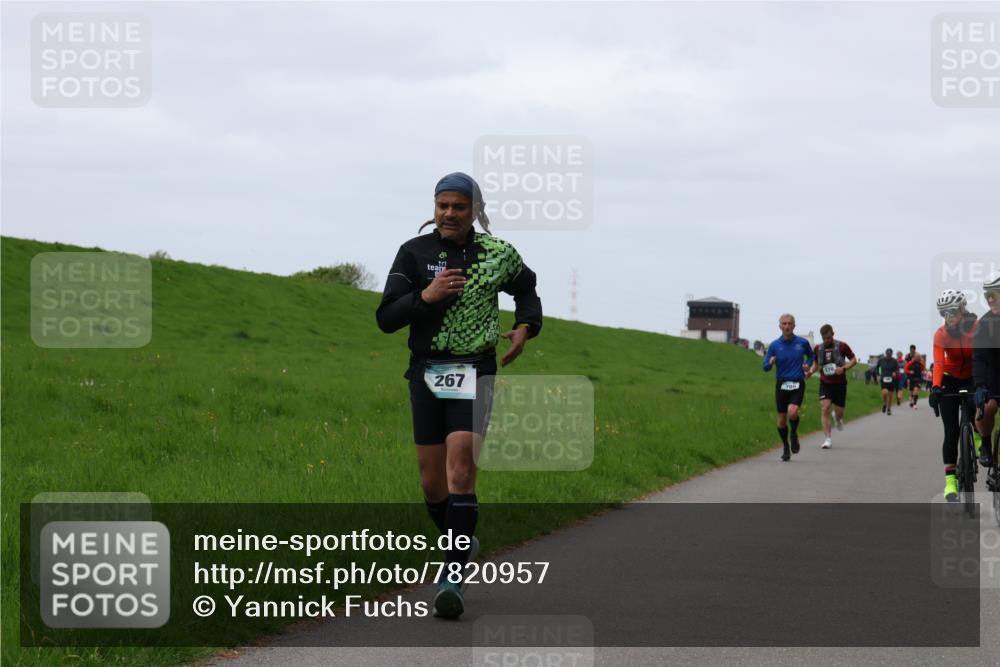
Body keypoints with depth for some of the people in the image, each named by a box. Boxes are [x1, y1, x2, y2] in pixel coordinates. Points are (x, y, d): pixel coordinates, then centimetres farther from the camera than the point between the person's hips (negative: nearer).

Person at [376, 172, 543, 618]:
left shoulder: (498, 254, 2)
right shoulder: (414, 252, -1)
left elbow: (526, 290, 23)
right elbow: (386, 319, -5)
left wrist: (526, 327, 4)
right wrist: (424, 297, -22)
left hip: (474, 372, -2)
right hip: (426, 372, 2)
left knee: (460, 469, -17)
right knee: (431, 481, 6)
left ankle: (452, 580, -18)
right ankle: (463, 543, 35)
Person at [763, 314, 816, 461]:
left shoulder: (802, 343, 0)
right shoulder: (774, 345, 0)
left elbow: (811, 356, 20)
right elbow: (765, 367, 2)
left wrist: (808, 365, 0)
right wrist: (770, 362, -20)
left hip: (797, 384, -1)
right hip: (781, 384, 1)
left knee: (792, 412, -24)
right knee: (782, 419, 4)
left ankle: (794, 434, 7)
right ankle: (785, 447, 26)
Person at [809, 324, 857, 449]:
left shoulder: (842, 346, -6)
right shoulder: (818, 348, 2)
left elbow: (854, 360, 0)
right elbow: (816, 364, 16)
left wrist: (843, 368, -17)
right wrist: (810, 371, -6)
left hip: (840, 383, -1)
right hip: (825, 383, 1)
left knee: (839, 411, 3)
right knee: (824, 408, -16)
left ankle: (839, 420, 44)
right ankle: (828, 439, -13)